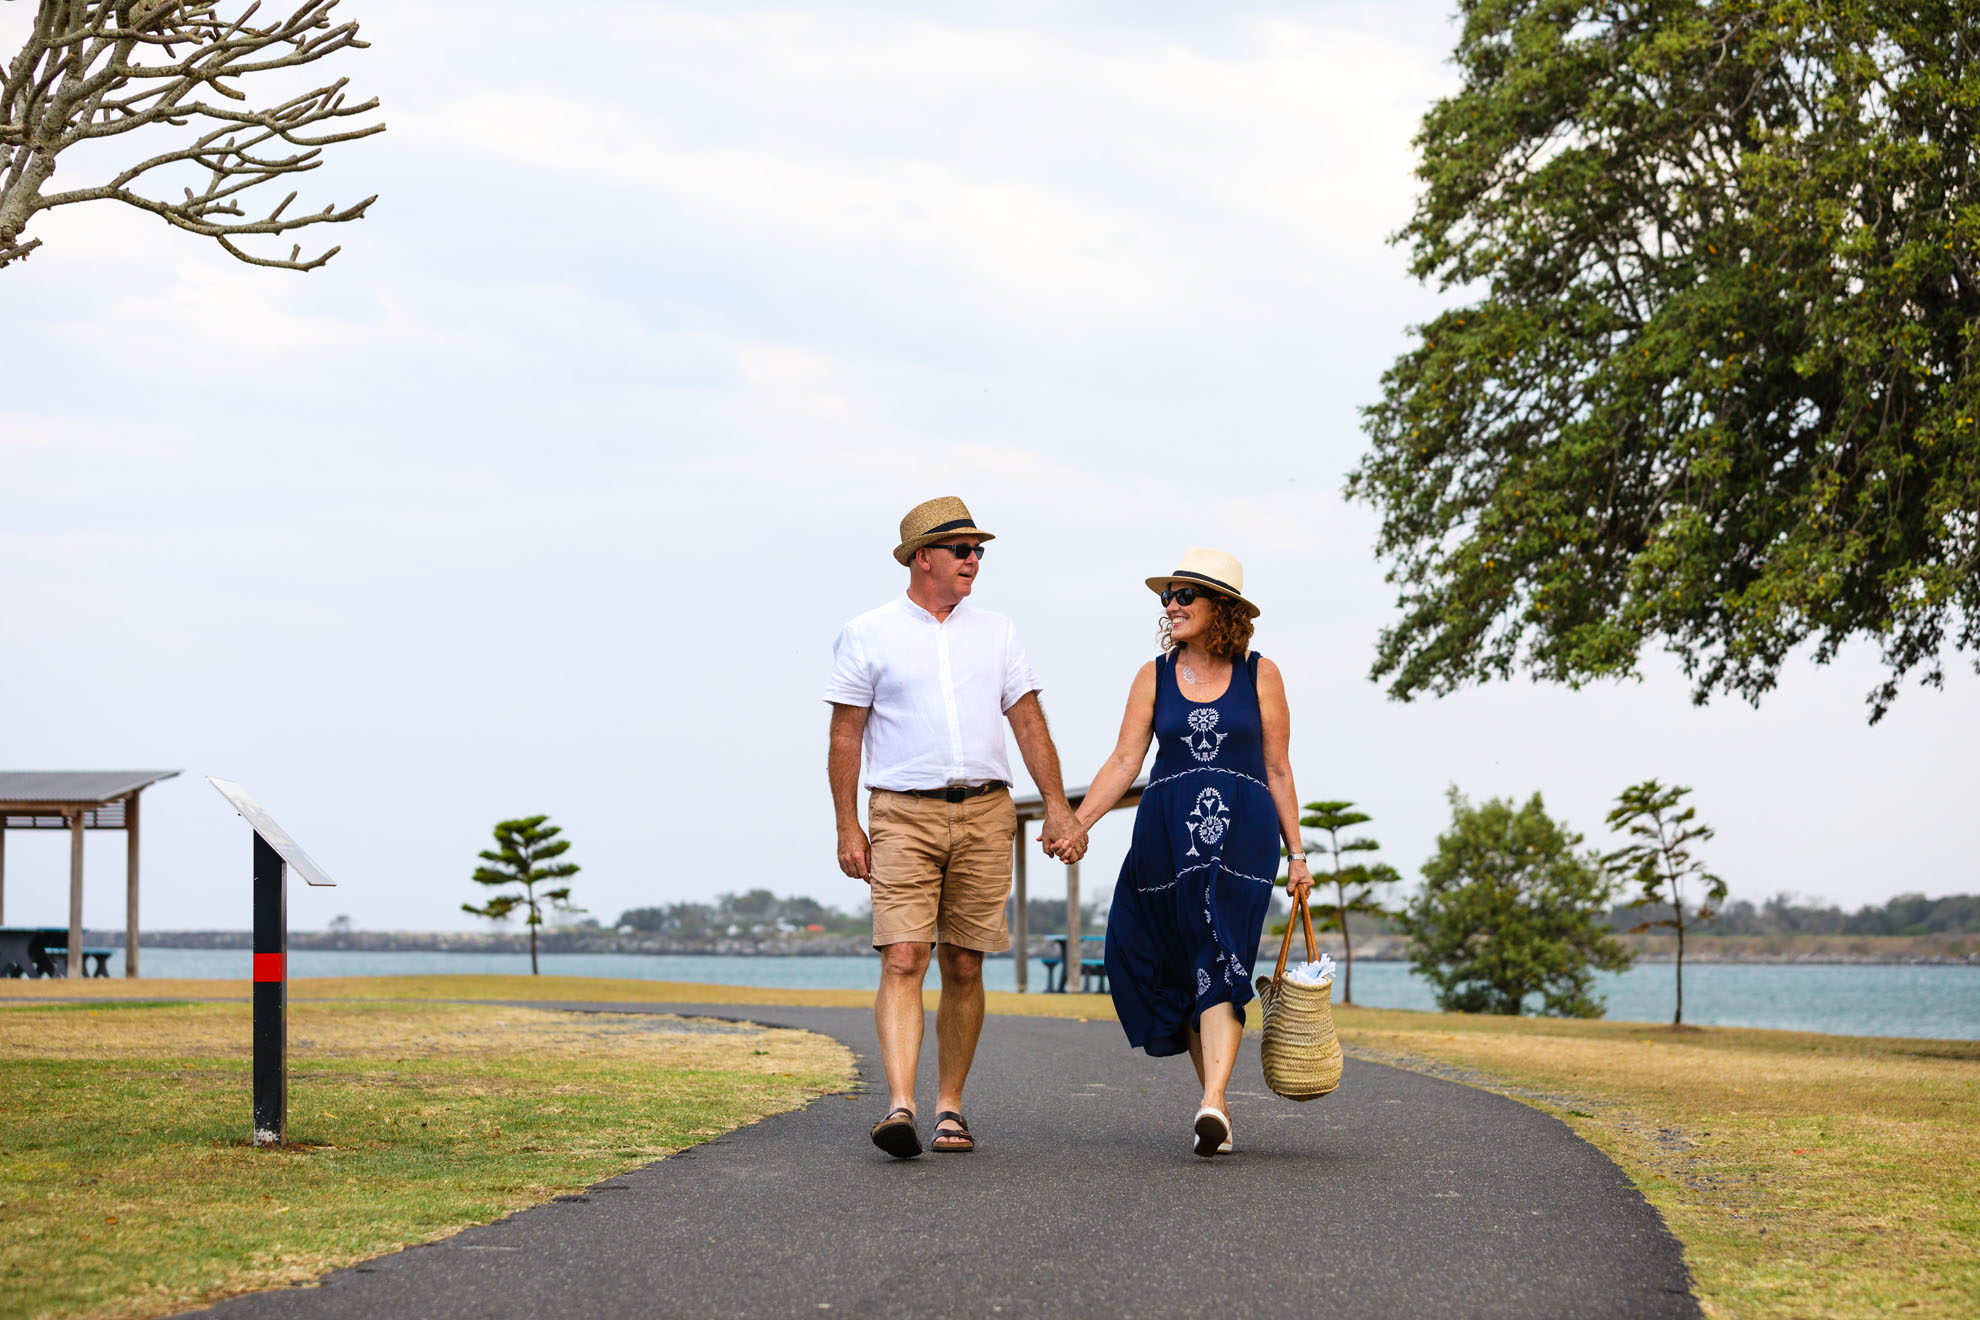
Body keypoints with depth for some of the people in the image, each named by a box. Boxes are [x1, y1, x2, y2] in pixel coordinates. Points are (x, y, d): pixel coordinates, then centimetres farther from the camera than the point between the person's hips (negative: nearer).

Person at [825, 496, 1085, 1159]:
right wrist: (847, 826, -3)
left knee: (964, 968, 4)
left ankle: (950, 1107, 12)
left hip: (985, 812, 3)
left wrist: (1057, 805, 3)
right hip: (903, 813, -3)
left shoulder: (995, 633, 13)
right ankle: (900, 1108, -23)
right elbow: (845, 735, 3)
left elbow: (1029, 723, 13)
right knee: (902, 961, -14)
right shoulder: (867, 635, 3)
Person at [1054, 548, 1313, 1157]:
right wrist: (1078, 821, -10)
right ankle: (1215, 1095, 15)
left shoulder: (1259, 675, 6)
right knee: (1180, 966, 3)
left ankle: (1211, 1104, -25)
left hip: (1242, 831, -2)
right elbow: (1124, 761, 4)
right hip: (1167, 829, 3)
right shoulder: (1155, 676, 10)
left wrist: (1297, 854, 7)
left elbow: (1278, 772, 9)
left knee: (1221, 958, -15)